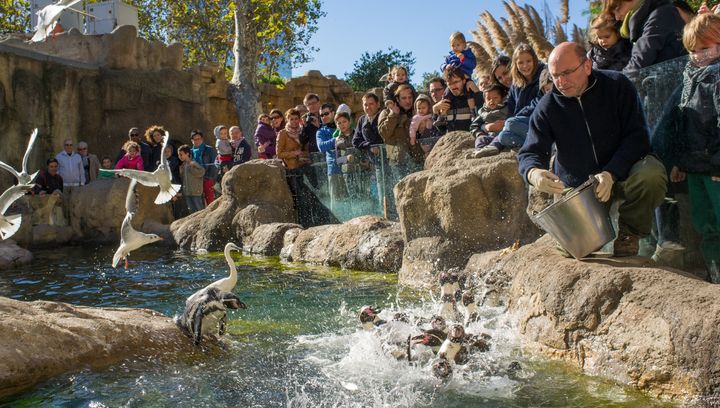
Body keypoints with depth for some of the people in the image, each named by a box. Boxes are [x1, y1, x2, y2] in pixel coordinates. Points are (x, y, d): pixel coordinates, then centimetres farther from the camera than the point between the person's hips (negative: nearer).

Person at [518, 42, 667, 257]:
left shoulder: (617, 86, -10)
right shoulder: (547, 107, -7)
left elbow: (638, 136, -13)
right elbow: (530, 152, -11)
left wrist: (611, 173, -29)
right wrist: (533, 172, -38)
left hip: (622, 173, -1)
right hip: (575, 187, 2)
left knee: (651, 173, -33)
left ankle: (629, 231, -8)